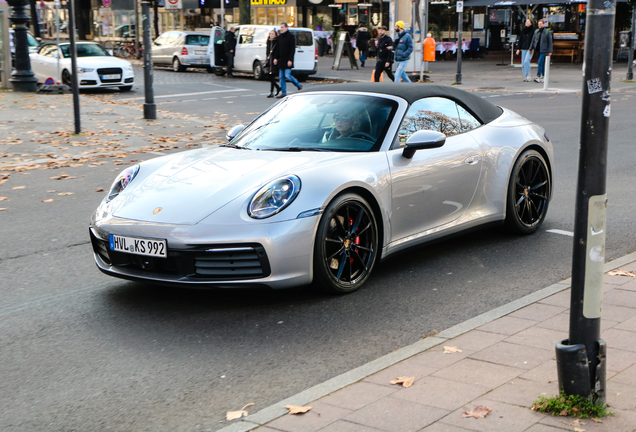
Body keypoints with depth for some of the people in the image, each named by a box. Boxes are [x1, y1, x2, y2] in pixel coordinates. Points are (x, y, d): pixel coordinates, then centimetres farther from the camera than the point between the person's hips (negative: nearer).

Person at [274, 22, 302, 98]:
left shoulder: (291, 37, -8)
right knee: (281, 77, 4)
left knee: (287, 75, -12)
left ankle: (299, 85, 12)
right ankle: (283, 93, 9)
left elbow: (293, 49, -12)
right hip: (281, 61, 7)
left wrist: (290, 60, -18)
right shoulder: (280, 37, 13)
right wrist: (275, 58, 7)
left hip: (287, 61, -7)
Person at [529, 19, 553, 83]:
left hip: (543, 50, -5)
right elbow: (533, 40, 15)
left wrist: (550, 51, -5)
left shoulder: (547, 32, -3)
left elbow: (550, 42, -2)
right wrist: (531, 48, 12)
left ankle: (538, 77, -17)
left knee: (540, 62, -14)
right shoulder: (536, 31, 9)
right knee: (542, 63, 12)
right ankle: (543, 76, 19)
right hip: (537, 49, 5)